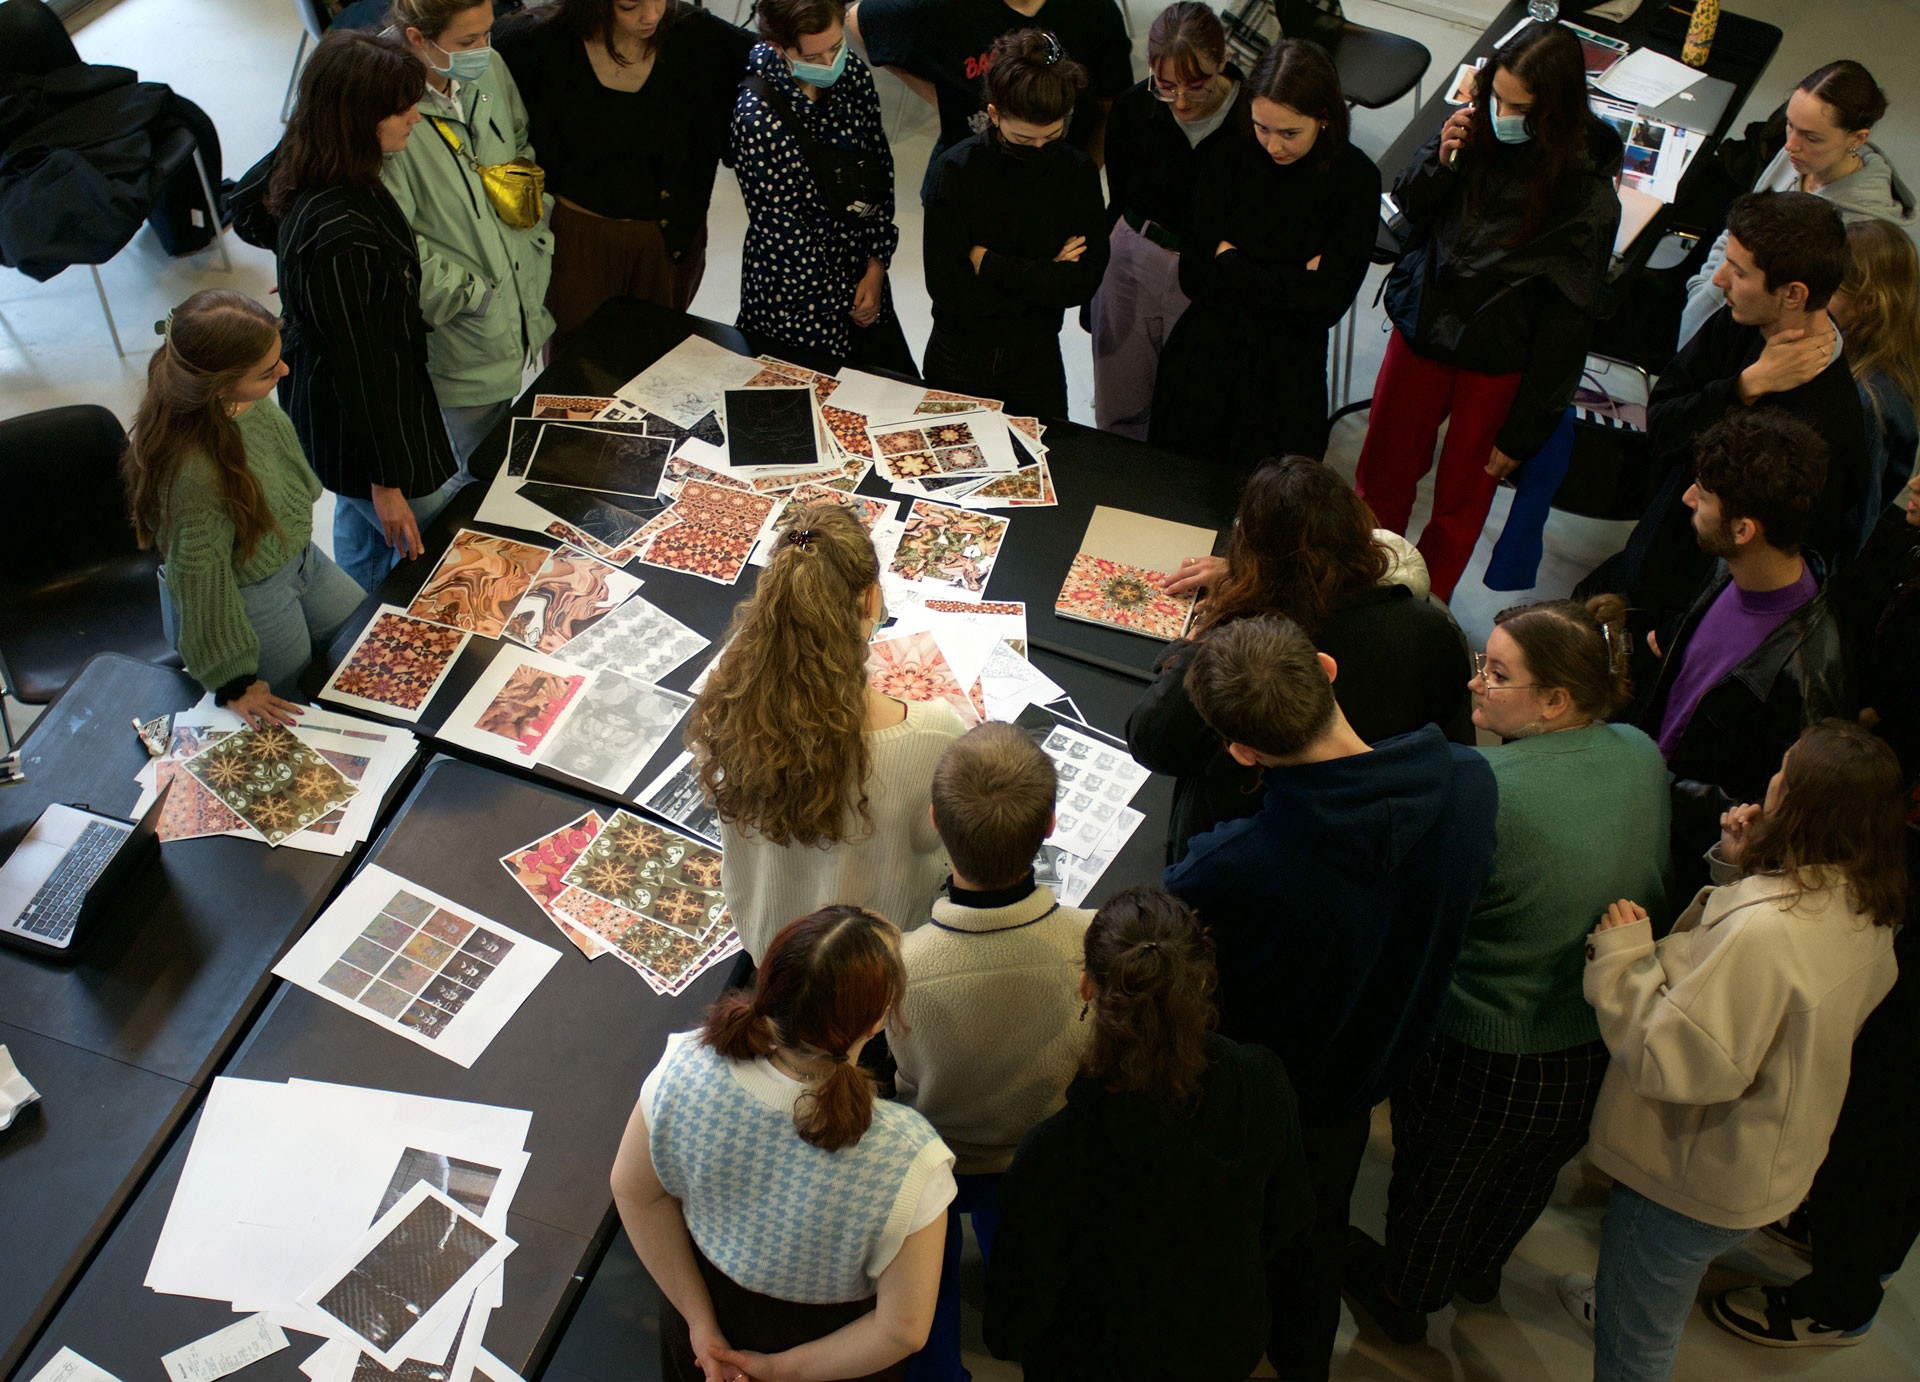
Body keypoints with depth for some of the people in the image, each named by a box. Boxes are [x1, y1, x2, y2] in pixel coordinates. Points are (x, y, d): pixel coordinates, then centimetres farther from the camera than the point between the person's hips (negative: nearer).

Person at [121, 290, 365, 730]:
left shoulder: (245, 398, -20)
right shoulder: (191, 469, -40)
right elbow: (200, 582, -27)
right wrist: (233, 682, -19)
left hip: (300, 558, 8)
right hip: (248, 601, -8)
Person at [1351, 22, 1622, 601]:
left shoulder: (1587, 190, -21)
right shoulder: (1474, 129, -11)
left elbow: (1566, 318, -16)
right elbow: (1409, 206, 6)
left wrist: (1523, 430, -13)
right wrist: (1440, 160, -18)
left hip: (1497, 361, -3)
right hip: (1423, 327, 3)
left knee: (1462, 494, 16)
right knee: (1382, 472, 16)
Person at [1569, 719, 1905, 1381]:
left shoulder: (1760, 931, -38)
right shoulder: (1864, 911, -7)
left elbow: (1672, 1060, -33)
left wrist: (1623, 956, -23)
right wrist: (1740, 866, -3)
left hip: (1693, 1177, -9)